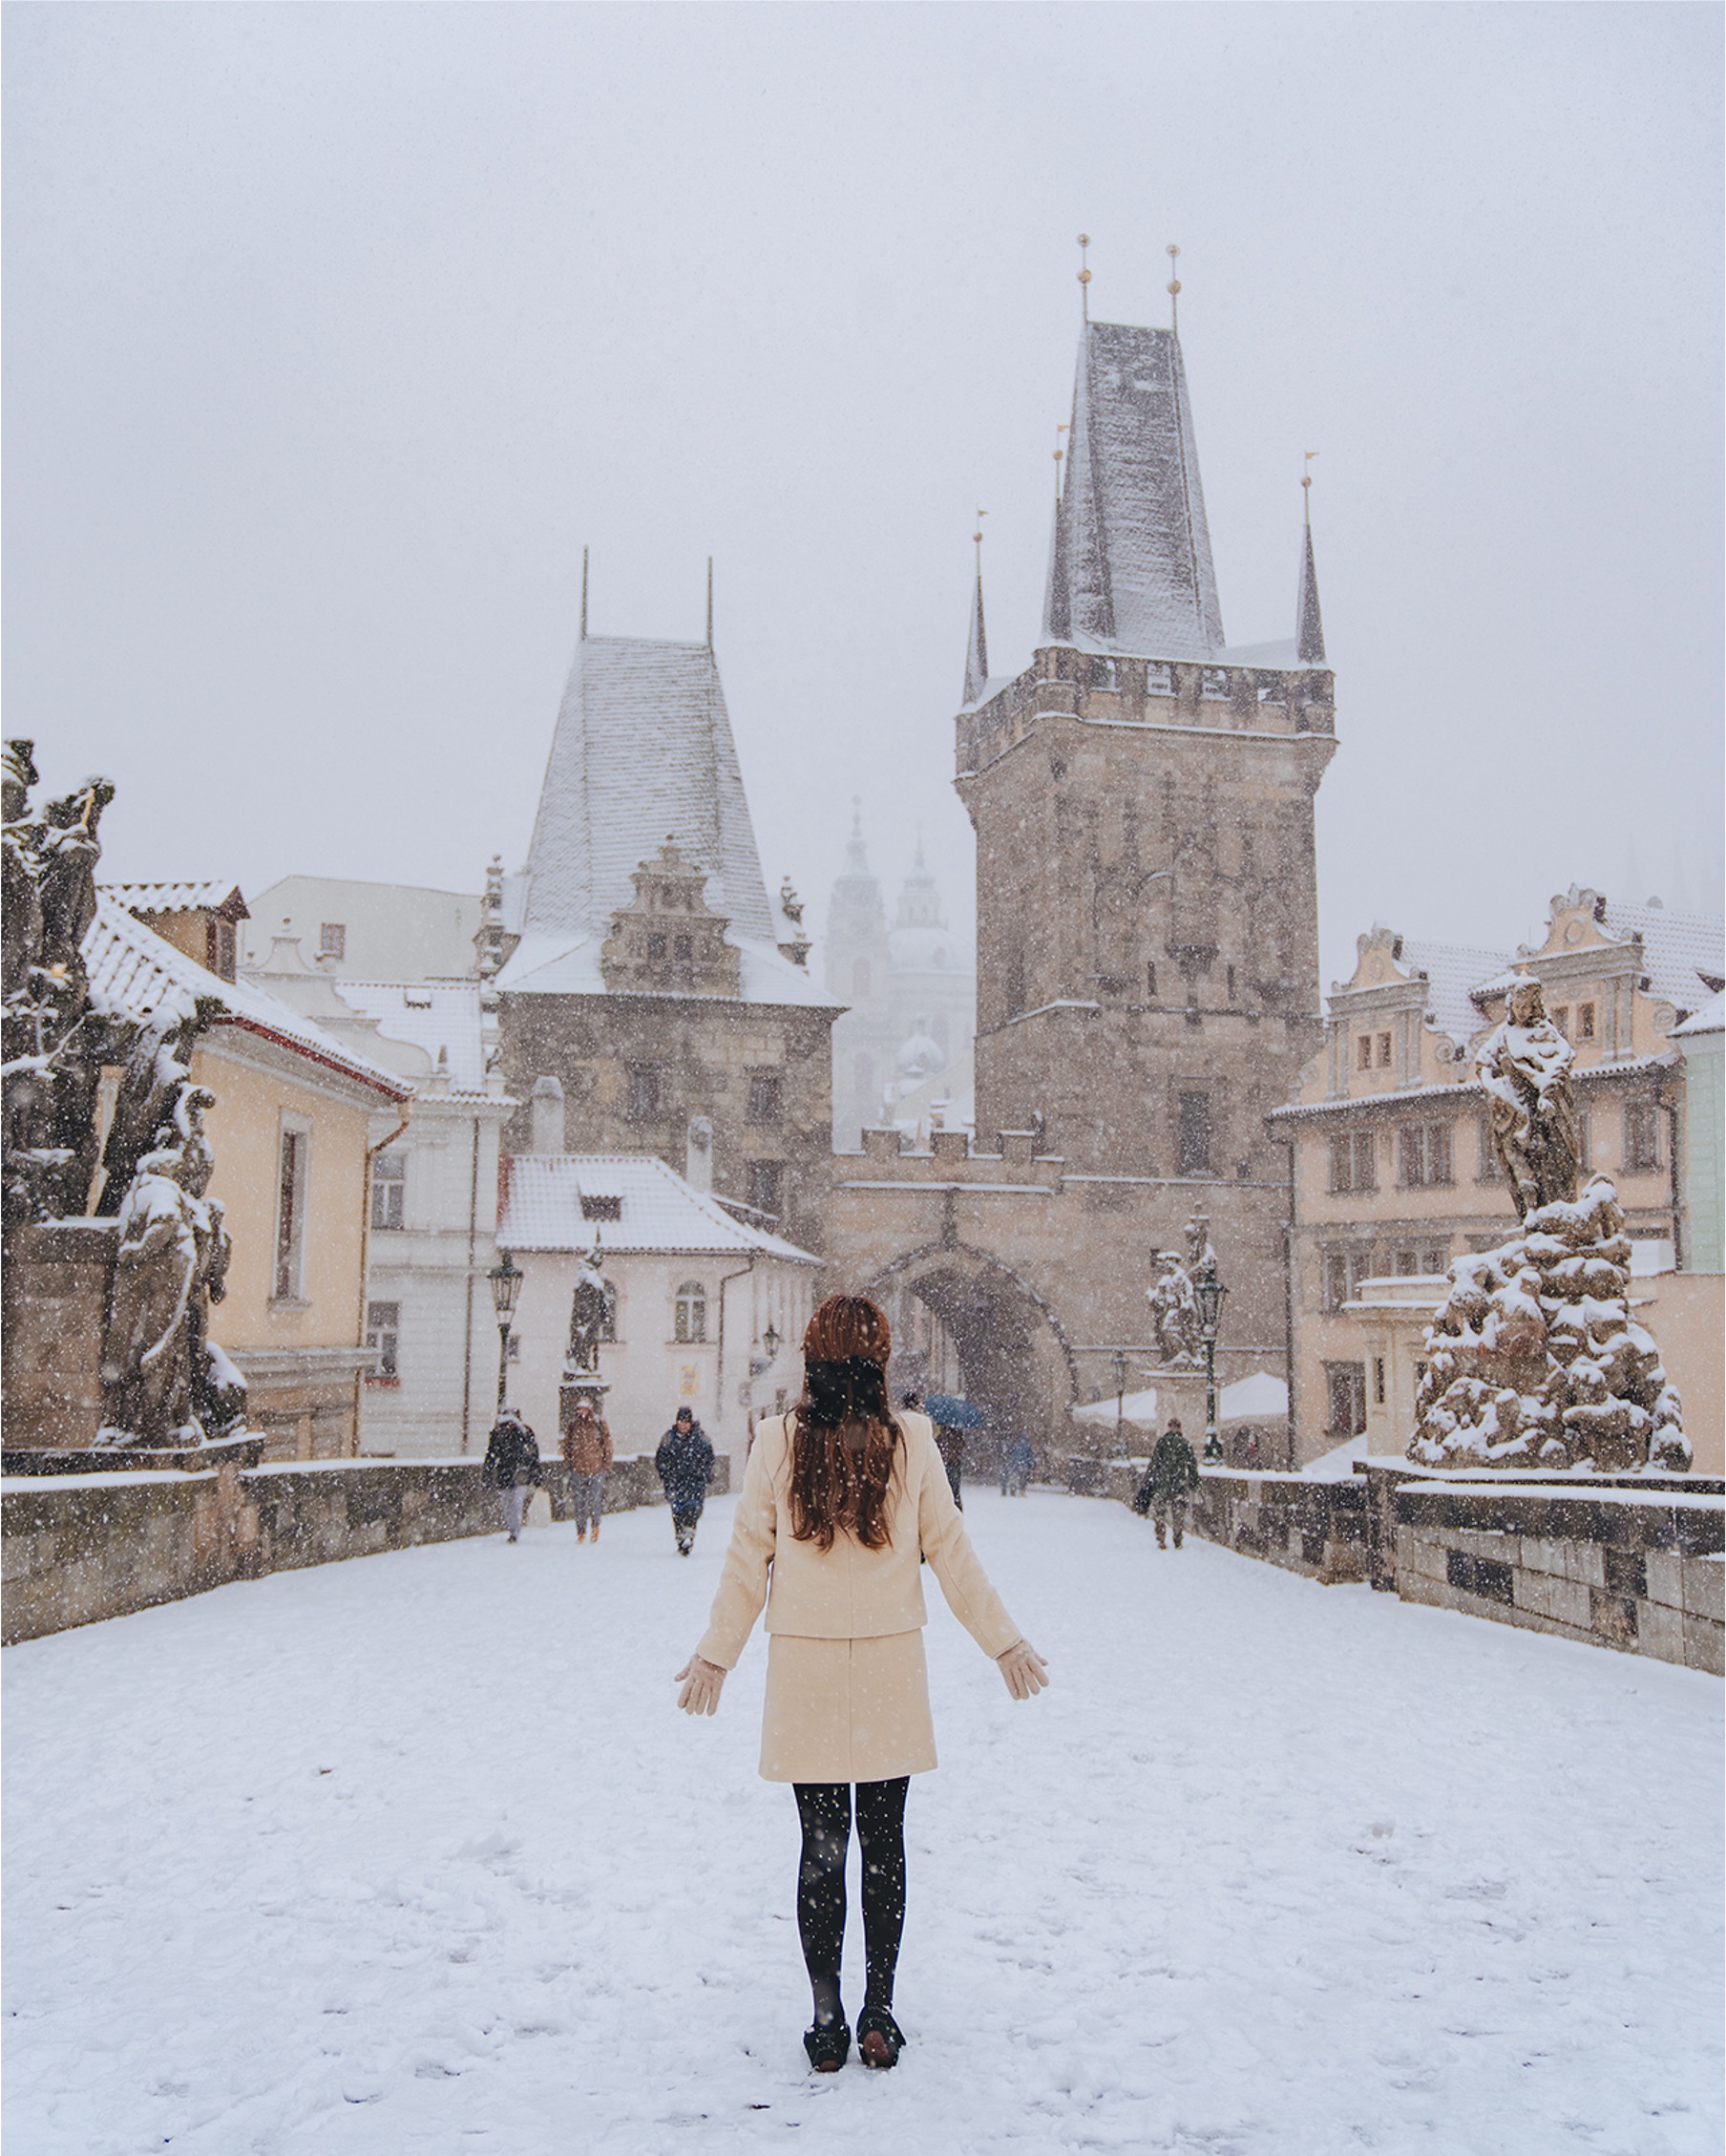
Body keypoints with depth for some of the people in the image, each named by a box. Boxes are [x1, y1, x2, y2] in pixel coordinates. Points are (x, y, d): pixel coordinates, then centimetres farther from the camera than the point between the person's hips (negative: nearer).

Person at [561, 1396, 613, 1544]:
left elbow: (607, 1443, 6)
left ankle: (595, 1524, 22)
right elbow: (566, 1445, 15)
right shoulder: (571, 1426, 7)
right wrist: (568, 1461, 8)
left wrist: (606, 1462, 2)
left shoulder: (599, 1425, 2)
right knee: (579, 1502, 1)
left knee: (595, 1500, -2)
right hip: (577, 1469, 2)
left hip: (596, 1469, -1)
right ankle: (581, 1532, 9)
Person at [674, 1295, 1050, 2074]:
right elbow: (952, 1554, 0)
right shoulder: (910, 1441, -5)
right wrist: (1004, 1642, 12)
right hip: (891, 1669, 0)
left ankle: (827, 2022, 13)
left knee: (822, 1846, 8)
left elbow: (747, 1561, 1)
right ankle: (878, 2017, 15)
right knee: (883, 1844, 11)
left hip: (805, 1669, 0)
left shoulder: (777, 1442, -5)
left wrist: (715, 1655, 13)